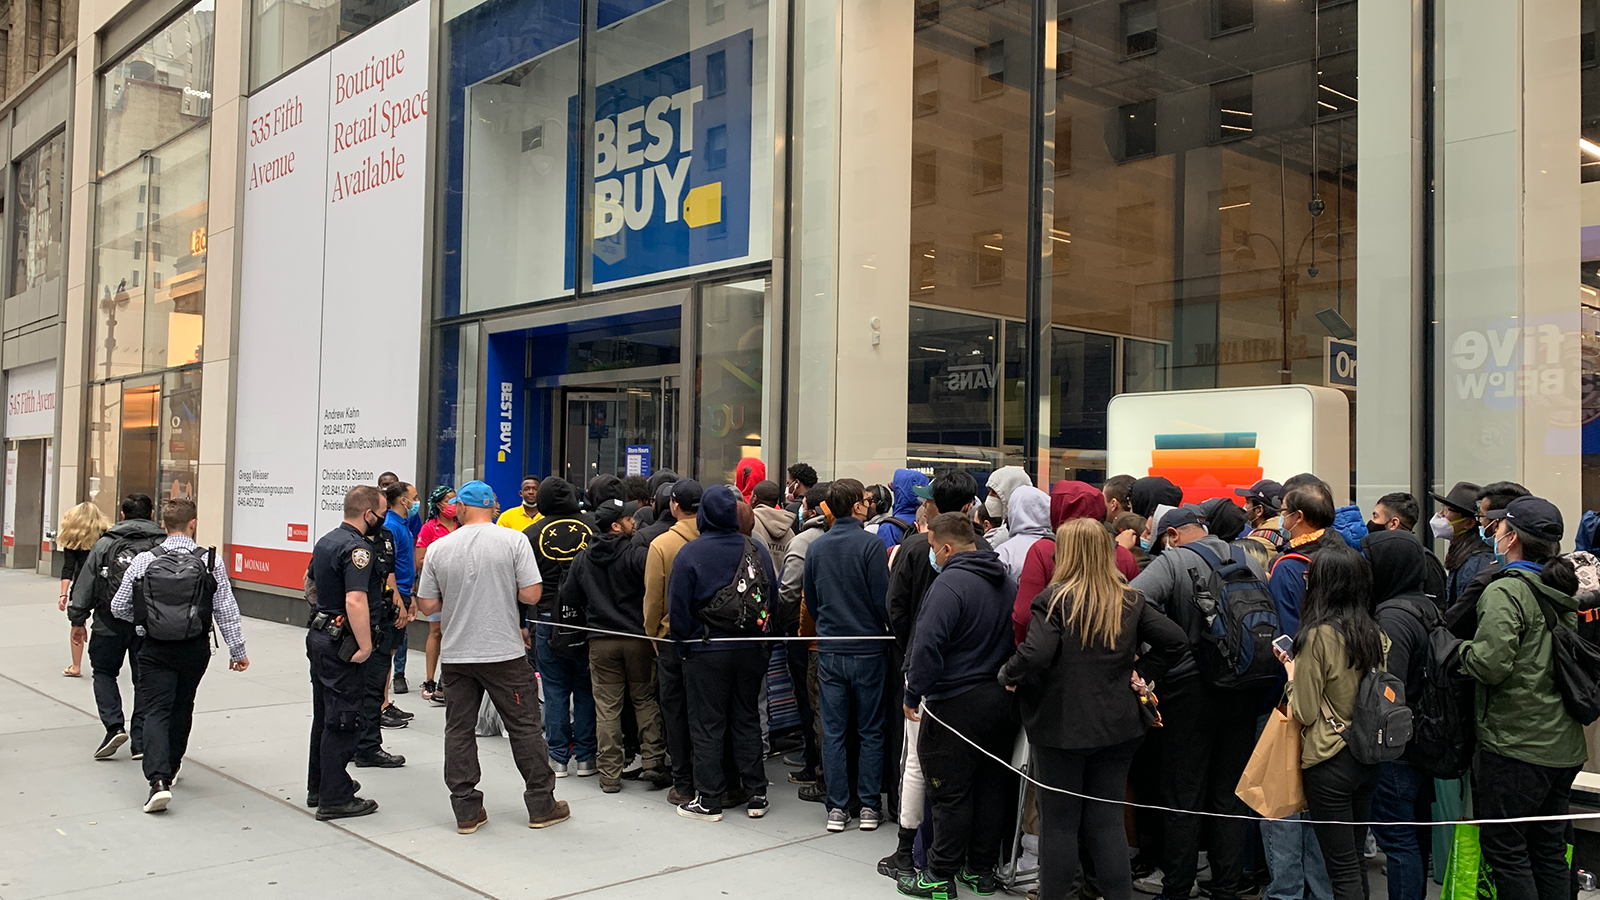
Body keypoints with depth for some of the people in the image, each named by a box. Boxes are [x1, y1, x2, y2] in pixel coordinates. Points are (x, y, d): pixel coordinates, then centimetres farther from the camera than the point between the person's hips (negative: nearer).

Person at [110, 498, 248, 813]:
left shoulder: (144, 561, -4)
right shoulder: (211, 562, -6)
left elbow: (118, 607, 3)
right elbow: (226, 611, -4)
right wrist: (237, 650, 4)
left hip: (155, 648, -1)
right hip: (195, 648, 1)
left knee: (156, 710, -1)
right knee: (182, 707, 20)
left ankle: (159, 779, -18)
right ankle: (171, 766, 36)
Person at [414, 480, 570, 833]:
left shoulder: (438, 548, -1)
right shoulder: (513, 541, -7)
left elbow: (427, 605, 2)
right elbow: (531, 595, -11)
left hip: (456, 655, 2)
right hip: (505, 653, -2)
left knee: (459, 731, 11)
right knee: (525, 728, 8)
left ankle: (467, 811, 14)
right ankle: (541, 806, 14)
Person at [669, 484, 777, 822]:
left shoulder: (690, 552, -10)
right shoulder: (757, 549, 1)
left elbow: (677, 606, -9)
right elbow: (774, 598, 7)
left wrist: (685, 643, 3)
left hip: (707, 651, -4)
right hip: (751, 651, 4)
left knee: (707, 725, 4)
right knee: (747, 720, 13)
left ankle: (709, 800, 8)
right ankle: (756, 796, 17)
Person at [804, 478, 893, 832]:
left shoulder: (815, 547, 3)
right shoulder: (871, 544, -12)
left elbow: (810, 601, 11)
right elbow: (883, 600, -12)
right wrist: (887, 630, 5)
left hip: (829, 651, 3)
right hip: (868, 650, -3)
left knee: (833, 732, 8)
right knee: (871, 731, 8)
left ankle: (837, 807, 11)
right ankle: (869, 806, 12)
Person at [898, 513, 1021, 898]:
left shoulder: (950, 583, -17)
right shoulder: (1007, 581, 10)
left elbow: (928, 646, -22)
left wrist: (913, 696, -13)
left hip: (958, 703, -8)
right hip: (1004, 701, 8)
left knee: (950, 792, 0)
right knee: (992, 786, 14)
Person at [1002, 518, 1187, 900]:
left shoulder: (1054, 599, -15)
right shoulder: (1131, 600, 3)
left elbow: (1036, 654, -26)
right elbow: (1175, 640, 1)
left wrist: (1008, 675, -8)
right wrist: (1140, 672, 7)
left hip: (1061, 725, -5)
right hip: (1117, 725, 5)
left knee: (1058, 823, 8)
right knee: (1107, 821, 13)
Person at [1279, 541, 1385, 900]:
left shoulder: (1318, 635, -17)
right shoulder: (1374, 633, 1)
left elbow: (1305, 712, -14)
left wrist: (1292, 671, 3)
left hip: (1330, 760, -7)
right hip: (1368, 757, 7)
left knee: (1342, 869, 0)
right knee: (1355, 860, 19)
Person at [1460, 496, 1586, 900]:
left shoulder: (1505, 591, -16)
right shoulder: (1560, 593, 10)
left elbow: (1489, 665, -24)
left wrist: (1464, 648, -5)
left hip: (1516, 746, -8)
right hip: (1563, 745, 9)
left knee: (1504, 849, 1)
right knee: (1549, 850, 17)